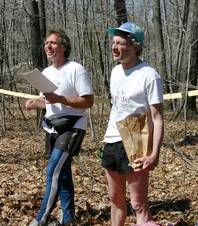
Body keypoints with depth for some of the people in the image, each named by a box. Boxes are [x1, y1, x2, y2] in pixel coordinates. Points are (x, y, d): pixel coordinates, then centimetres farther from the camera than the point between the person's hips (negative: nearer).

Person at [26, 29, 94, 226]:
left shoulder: (76, 69, -12)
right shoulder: (46, 72, 12)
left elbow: (88, 101, -16)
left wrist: (60, 99, -24)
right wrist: (34, 104, -1)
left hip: (71, 127, -8)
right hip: (52, 128, 8)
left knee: (53, 172, -16)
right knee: (62, 173, 13)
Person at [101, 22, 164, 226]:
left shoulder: (149, 76, -13)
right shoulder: (115, 71, 10)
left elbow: (157, 118, -16)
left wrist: (154, 154, -25)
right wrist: (108, 138, 17)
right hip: (111, 143, 8)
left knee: (139, 206, -9)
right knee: (115, 199, 18)